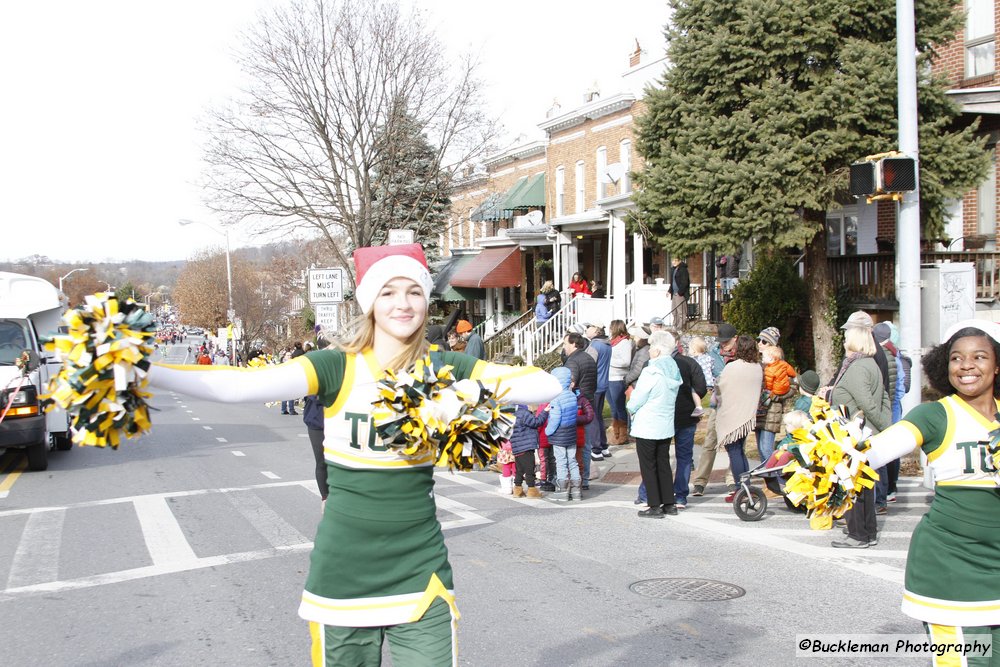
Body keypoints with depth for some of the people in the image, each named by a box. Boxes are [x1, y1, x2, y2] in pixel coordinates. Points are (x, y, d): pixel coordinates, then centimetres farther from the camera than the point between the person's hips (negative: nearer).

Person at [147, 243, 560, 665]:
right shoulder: (337, 368, -7)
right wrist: (143, 371, -33)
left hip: (420, 572, 1)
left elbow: (545, 386, -10)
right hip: (343, 576, 0)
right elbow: (241, 385, -20)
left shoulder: (442, 369, -2)